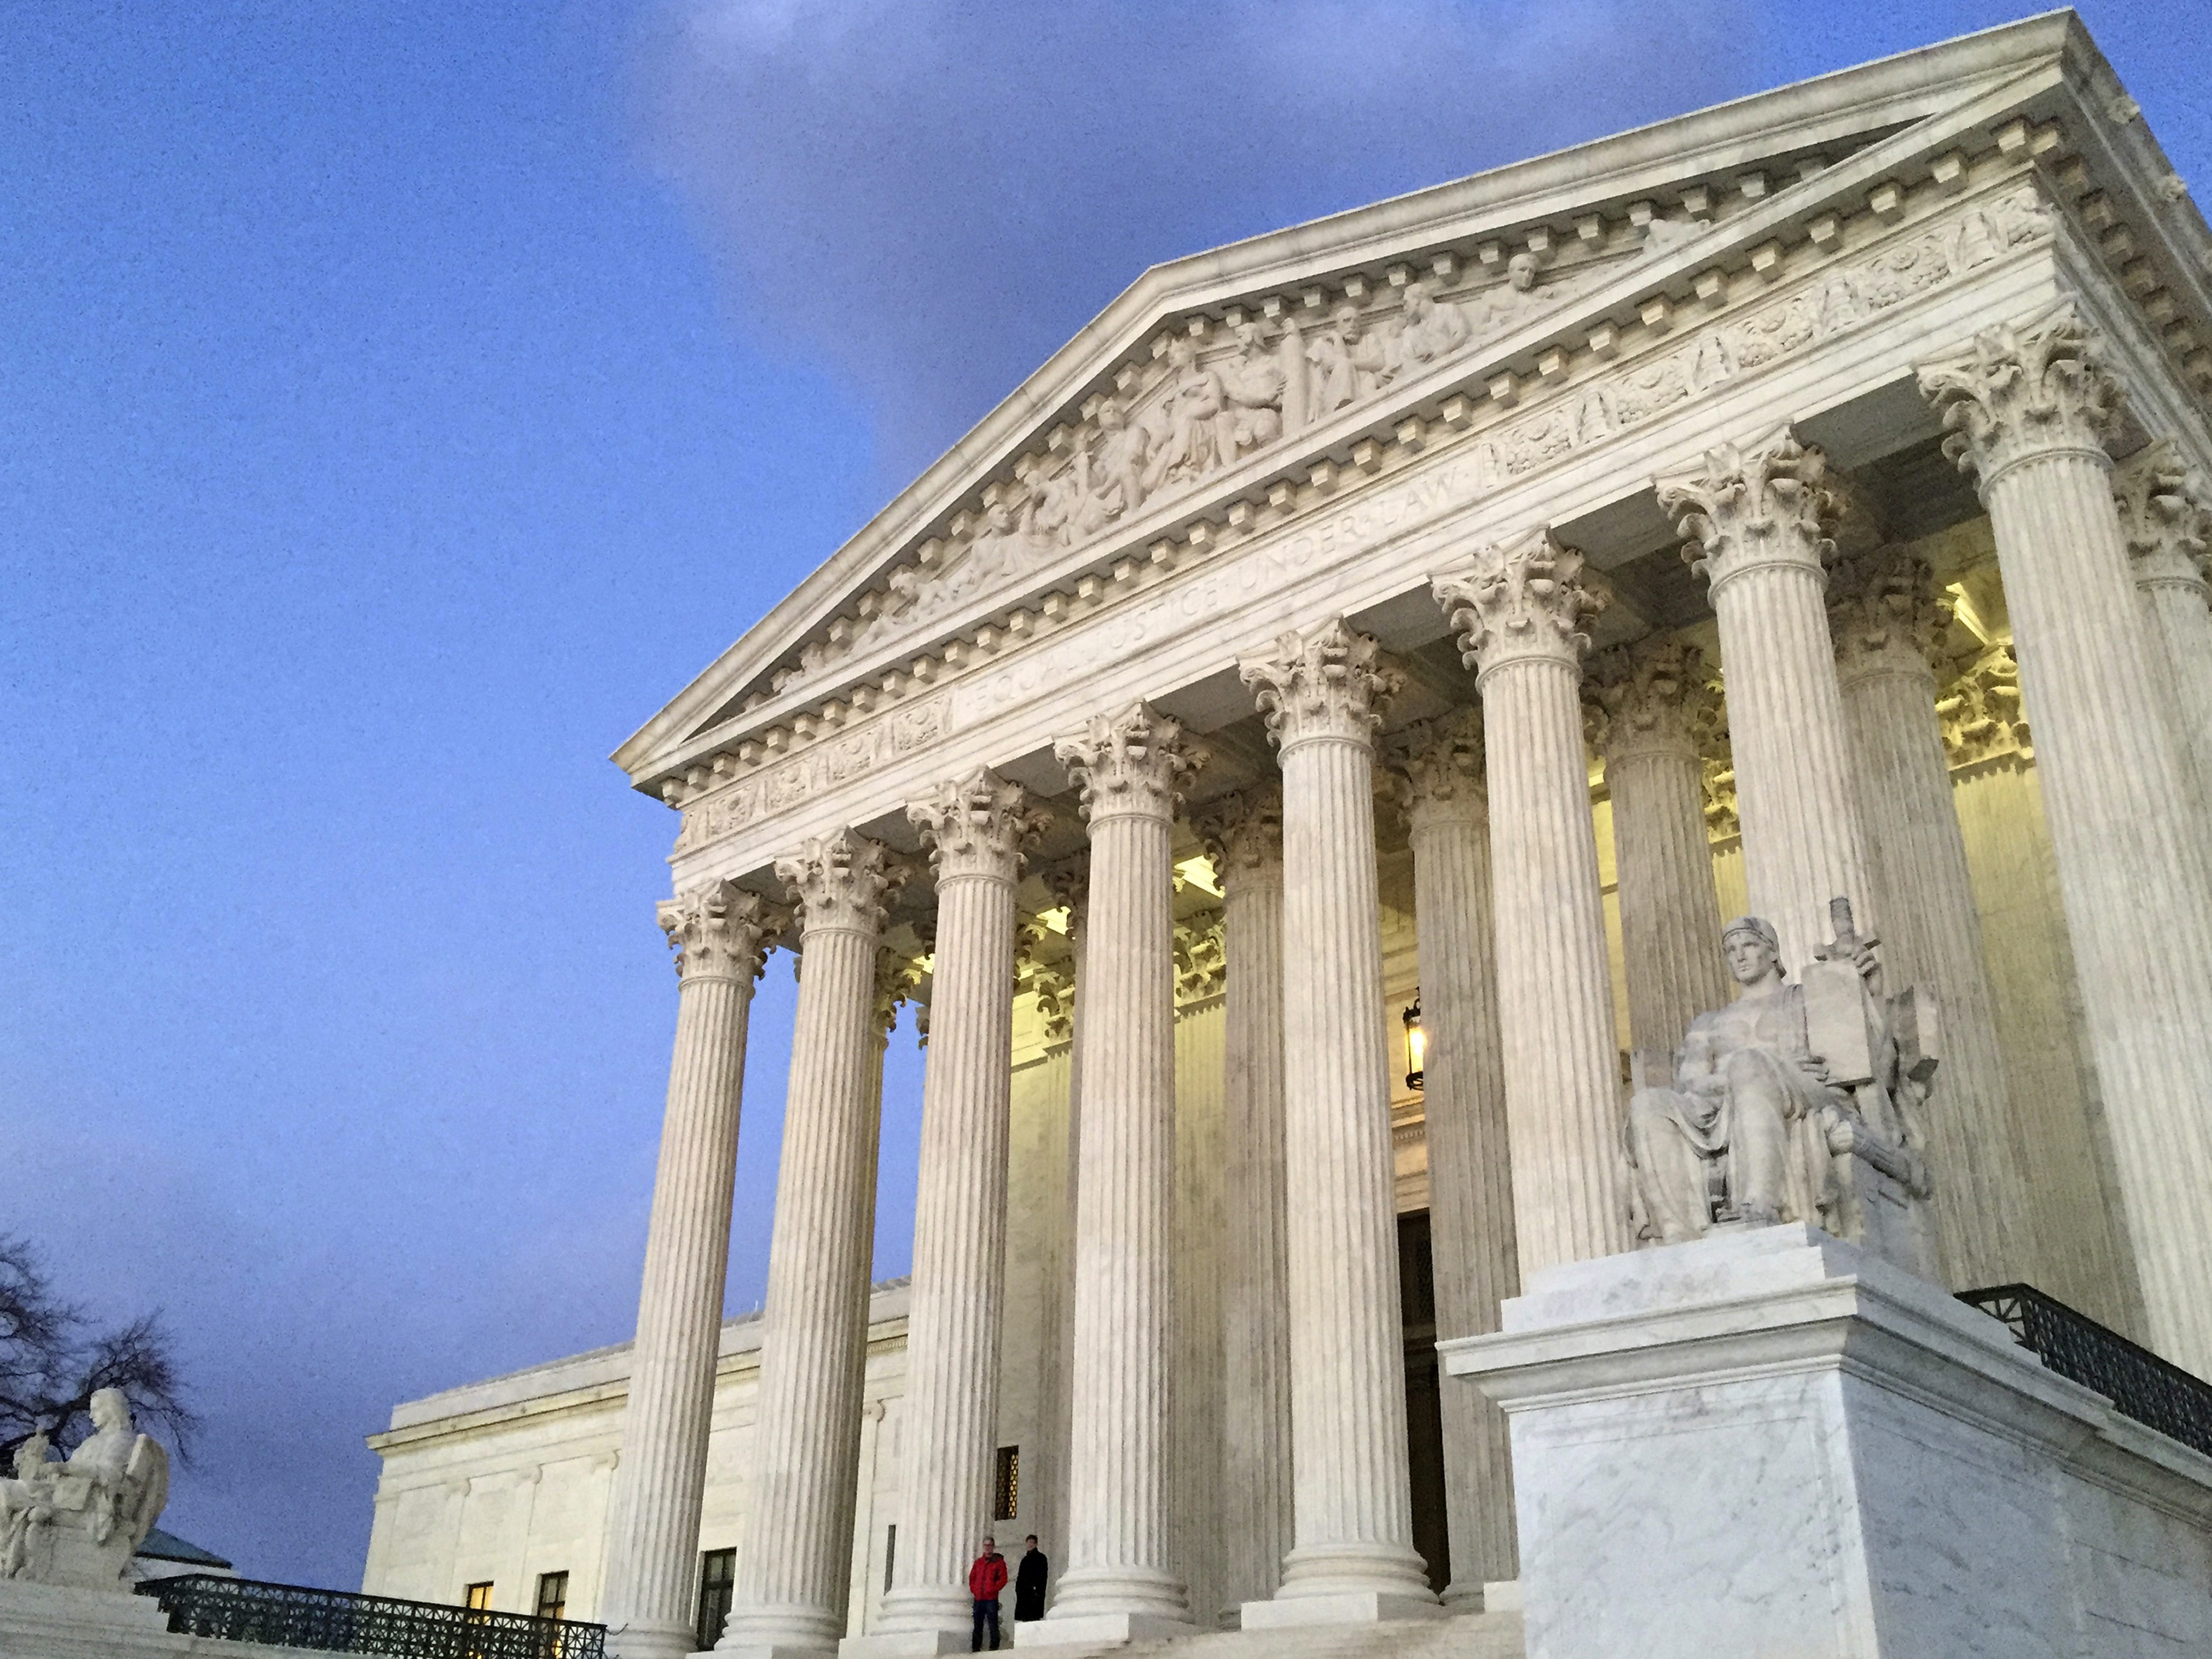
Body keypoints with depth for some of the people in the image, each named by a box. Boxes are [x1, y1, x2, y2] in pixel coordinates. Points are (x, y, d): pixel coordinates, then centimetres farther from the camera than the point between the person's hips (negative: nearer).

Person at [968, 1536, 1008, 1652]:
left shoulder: (999, 1561, 2)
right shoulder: (979, 1562, 17)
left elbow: (1003, 1579, -4)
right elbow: (972, 1577, 20)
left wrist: (993, 1589, -12)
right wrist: (973, 1589, 4)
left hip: (991, 1598, -5)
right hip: (978, 1598, 5)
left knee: (993, 1624, -8)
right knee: (978, 1625, 9)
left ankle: (994, 1648, -6)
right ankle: (976, 1648, 14)